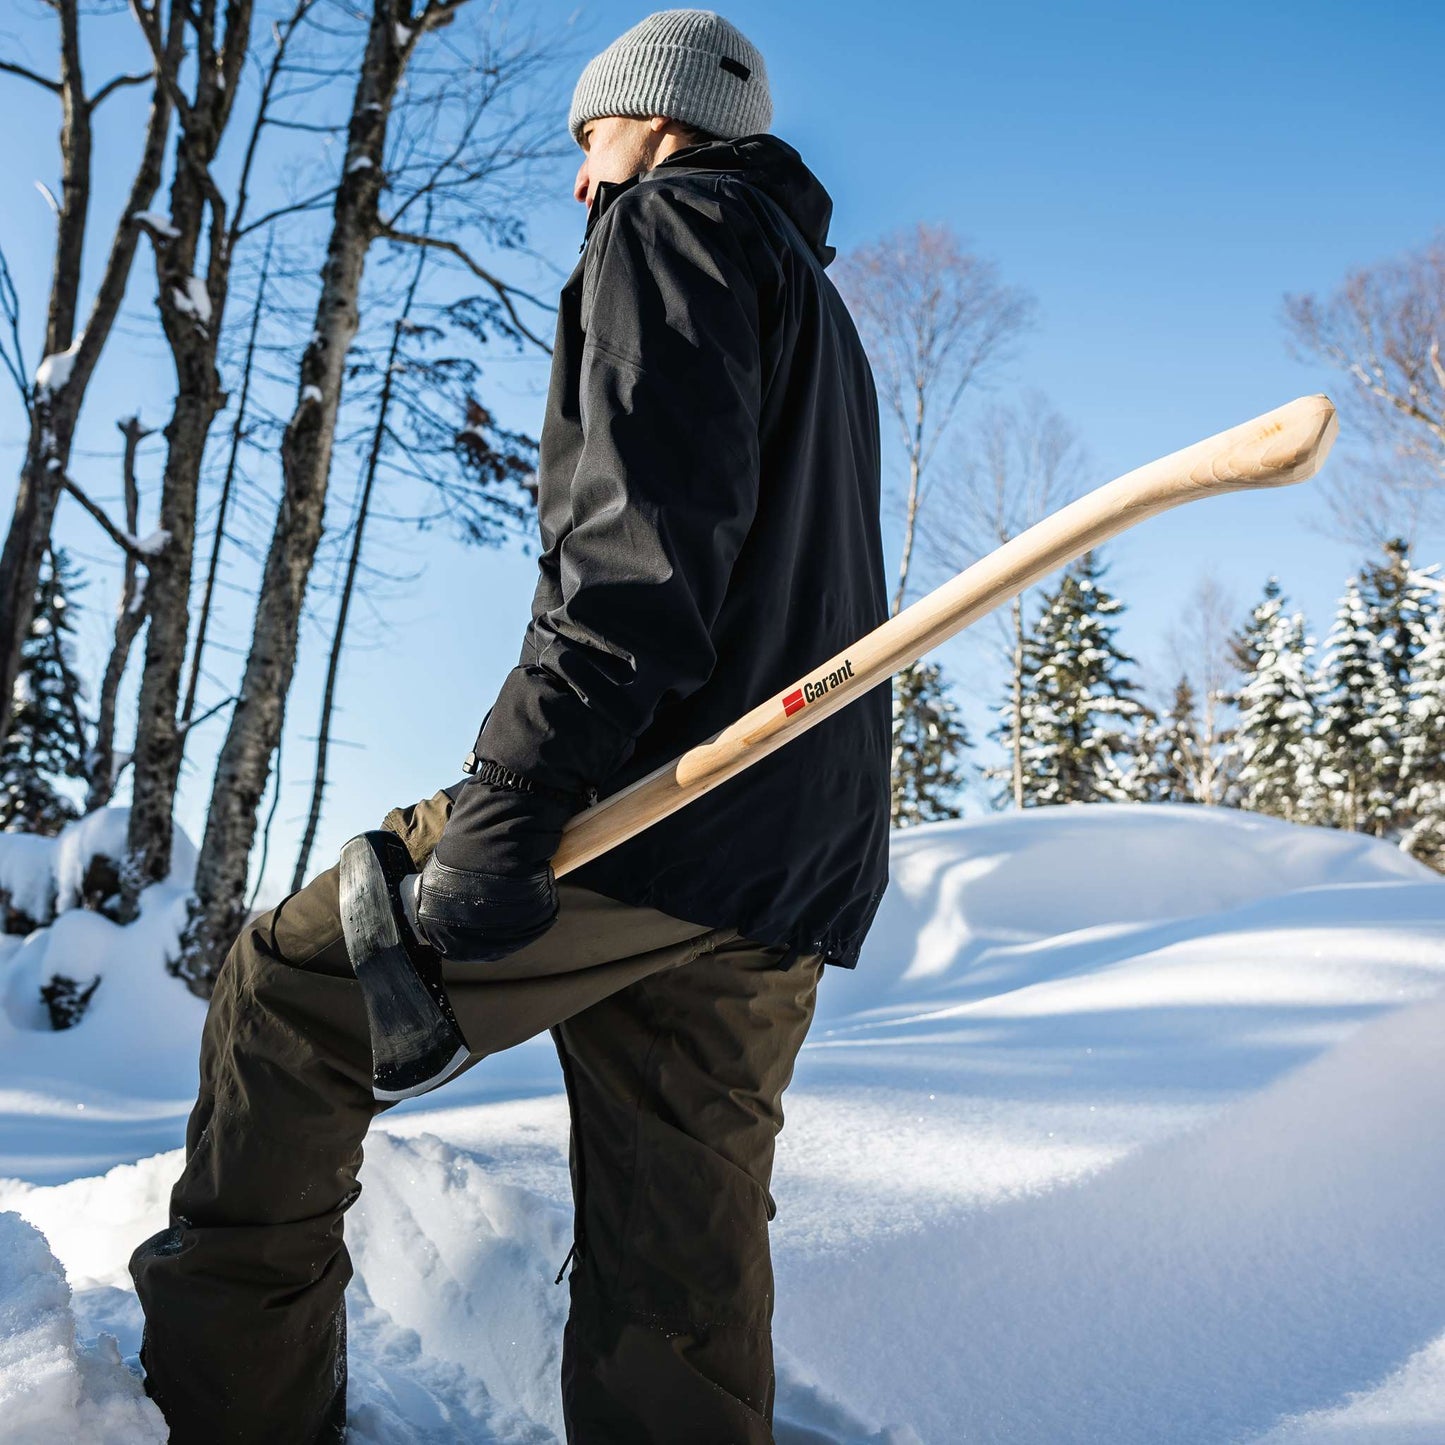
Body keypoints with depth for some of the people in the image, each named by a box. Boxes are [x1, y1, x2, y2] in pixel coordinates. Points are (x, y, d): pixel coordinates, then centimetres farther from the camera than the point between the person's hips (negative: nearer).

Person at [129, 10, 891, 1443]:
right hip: (795, 874, 9)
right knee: (680, 1275, 8)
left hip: (653, 803, -9)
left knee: (287, 988, 6)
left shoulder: (670, 224, 3)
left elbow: (642, 535, -15)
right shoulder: (816, 309, 32)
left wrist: (509, 799, -22)